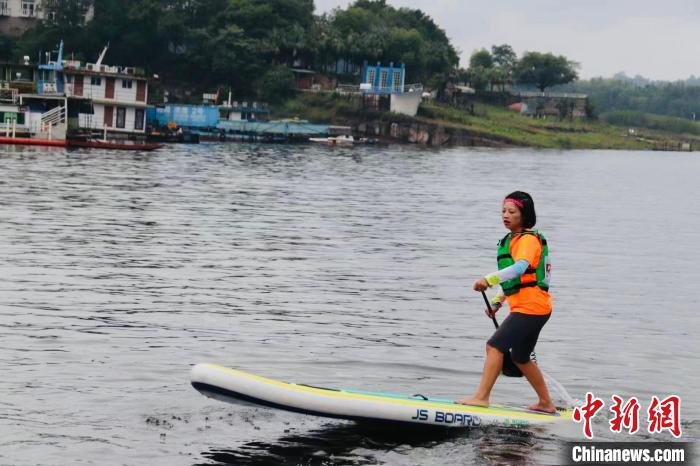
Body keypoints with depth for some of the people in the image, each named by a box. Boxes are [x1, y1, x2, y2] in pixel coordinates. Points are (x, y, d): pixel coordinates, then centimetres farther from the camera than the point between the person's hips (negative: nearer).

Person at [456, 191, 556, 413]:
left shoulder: (528, 239, -11)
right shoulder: (514, 239, 19)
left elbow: (520, 267, -31)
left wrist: (489, 279, -39)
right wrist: (498, 301, 25)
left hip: (530, 307, -11)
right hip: (530, 306, 11)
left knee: (495, 346, -17)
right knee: (521, 358, 20)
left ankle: (481, 397, -19)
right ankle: (546, 403, 29)